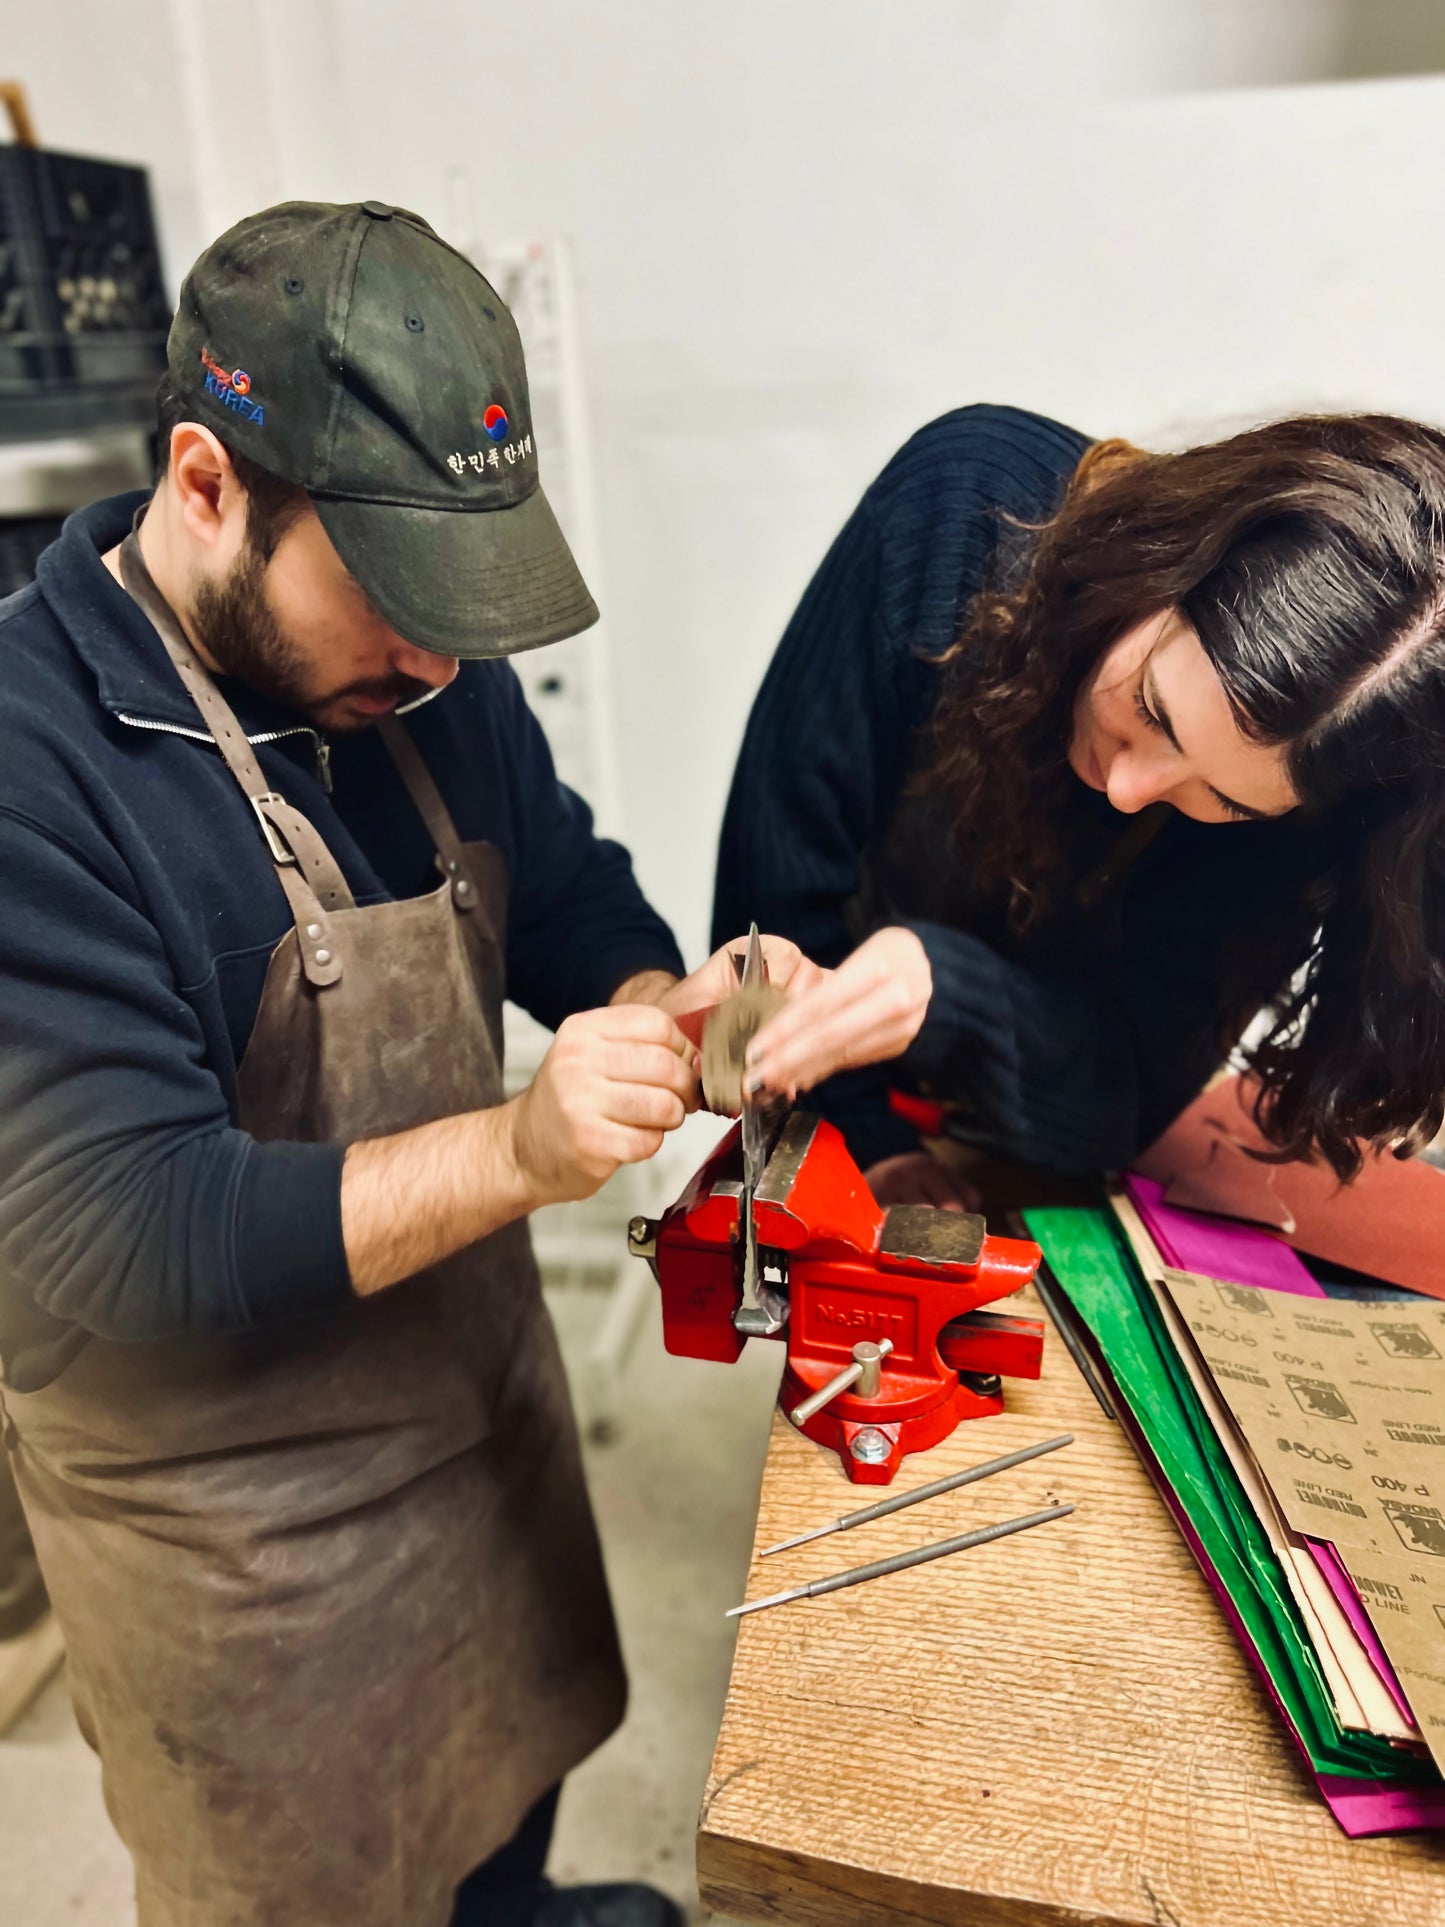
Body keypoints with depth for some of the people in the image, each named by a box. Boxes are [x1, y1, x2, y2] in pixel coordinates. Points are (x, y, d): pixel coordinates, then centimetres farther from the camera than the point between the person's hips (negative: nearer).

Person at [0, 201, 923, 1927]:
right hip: (232, 1518, -6)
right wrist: (516, 1151, -37)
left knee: (517, 1757, 32)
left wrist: (676, 1007, -17)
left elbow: (567, 893, 5)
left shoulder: (423, 673, -6)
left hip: (485, 1384, 7)